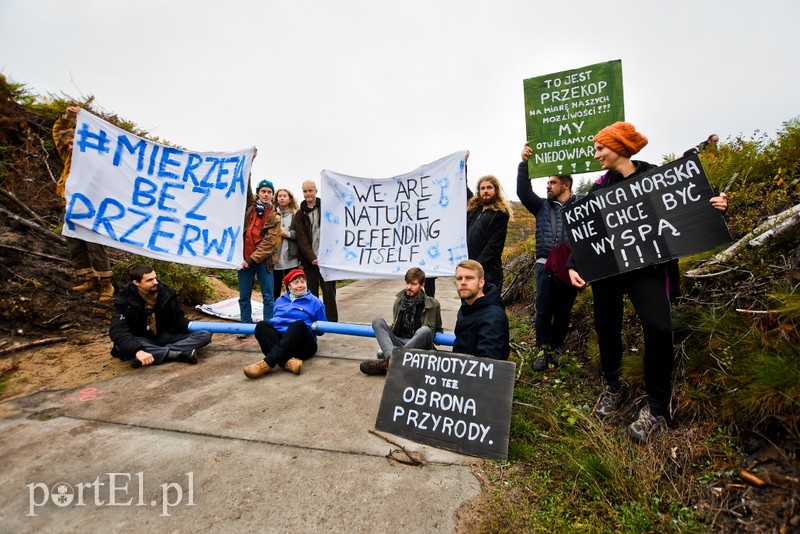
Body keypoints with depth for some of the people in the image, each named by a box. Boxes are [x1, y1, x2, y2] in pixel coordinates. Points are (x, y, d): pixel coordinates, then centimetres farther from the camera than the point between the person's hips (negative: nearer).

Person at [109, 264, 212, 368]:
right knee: (121, 346, -36)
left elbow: (180, 321, 0)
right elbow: (118, 331, -25)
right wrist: (137, 350, -44)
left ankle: (157, 354, -33)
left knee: (205, 335, -20)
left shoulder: (167, 293, -6)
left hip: (169, 336, 2)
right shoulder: (125, 300, -12)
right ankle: (181, 353, -36)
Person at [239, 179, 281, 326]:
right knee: (244, 296, 9)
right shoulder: (248, 208, 9)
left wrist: (252, 259, -12)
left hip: (263, 260, -3)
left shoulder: (274, 216, 0)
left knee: (268, 297, 1)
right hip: (244, 258, 3)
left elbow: (269, 242, -8)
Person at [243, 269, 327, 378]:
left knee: (299, 324, -36)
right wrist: (266, 327, 9)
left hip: (302, 344, -3)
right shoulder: (280, 300, 23)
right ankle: (287, 361, -48)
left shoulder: (314, 301, 11)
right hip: (278, 339, 3)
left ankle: (268, 362, -49)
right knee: (262, 325, -26)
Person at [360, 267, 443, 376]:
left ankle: (384, 364, -39)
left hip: (418, 346, -3)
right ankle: (391, 357, -44)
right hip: (398, 343, 3)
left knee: (425, 330, -34)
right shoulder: (399, 301, 13)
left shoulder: (432, 305, 4)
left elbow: (438, 330, 14)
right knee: (377, 321, -16)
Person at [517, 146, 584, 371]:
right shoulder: (542, 206, 15)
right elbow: (523, 191, 8)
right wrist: (524, 163, 1)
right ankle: (543, 349, 12)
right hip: (546, 264, 1)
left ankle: (556, 348, 24)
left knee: (563, 311, 8)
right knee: (543, 310, -3)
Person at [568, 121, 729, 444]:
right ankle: (614, 387, 33)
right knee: (606, 329, 7)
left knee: (658, 328, -19)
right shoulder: (599, 188, 6)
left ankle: (656, 408, 1)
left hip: (647, 266, -2)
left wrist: (711, 207, -14)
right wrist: (573, 265, -9)